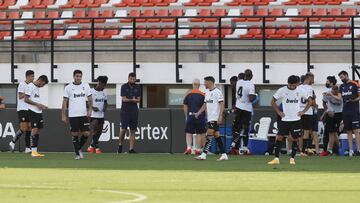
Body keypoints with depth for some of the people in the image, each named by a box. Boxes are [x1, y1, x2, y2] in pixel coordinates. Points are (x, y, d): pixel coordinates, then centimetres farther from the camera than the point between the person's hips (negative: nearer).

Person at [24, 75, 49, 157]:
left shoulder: (37, 88, 19)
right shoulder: (30, 86, -8)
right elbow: (26, 99, -14)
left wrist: (42, 106, 14)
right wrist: (37, 104, -15)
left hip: (39, 111, 9)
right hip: (33, 111, -9)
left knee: (38, 130, 7)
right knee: (34, 129, -11)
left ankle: (35, 151, 10)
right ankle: (33, 151, -10)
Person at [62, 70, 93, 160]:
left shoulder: (86, 86, 5)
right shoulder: (68, 87, -1)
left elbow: (90, 99, 9)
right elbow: (65, 102, 1)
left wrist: (90, 110, -6)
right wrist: (63, 115, -3)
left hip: (84, 114, 2)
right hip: (73, 115, -2)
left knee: (86, 133, -4)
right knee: (75, 134, 0)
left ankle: (79, 148, 20)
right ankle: (77, 153, 8)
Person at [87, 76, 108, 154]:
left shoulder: (103, 93, 11)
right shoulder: (91, 92, -10)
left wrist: (105, 107, 1)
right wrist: (92, 108, -20)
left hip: (101, 115, 7)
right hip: (93, 115, -7)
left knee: (99, 131, 8)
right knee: (94, 131, -12)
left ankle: (91, 146, 23)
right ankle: (97, 148, -10)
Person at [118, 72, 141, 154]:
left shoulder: (137, 87, 9)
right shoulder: (124, 87, 0)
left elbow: (138, 100, 4)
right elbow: (124, 99, -7)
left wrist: (129, 100, -14)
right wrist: (132, 100, -20)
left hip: (134, 110, 3)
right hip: (125, 110, -3)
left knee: (133, 130, -1)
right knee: (123, 129, -9)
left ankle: (131, 149, -1)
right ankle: (120, 145, 12)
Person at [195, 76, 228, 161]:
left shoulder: (217, 92, -11)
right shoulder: (207, 92, 15)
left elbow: (222, 104, -14)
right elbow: (205, 104, 21)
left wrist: (220, 116, -20)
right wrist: (198, 113, 11)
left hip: (215, 118, -9)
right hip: (210, 118, 9)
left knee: (209, 136, -12)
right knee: (216, 136, 8)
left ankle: (204, 154, -14)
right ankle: (224, 155, 10)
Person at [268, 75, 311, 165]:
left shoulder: (301, 91, -2)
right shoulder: (282, 90, -5)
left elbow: (309, 101, 10)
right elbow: (273, 101, 5)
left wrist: (303, 111, 1)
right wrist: (278, 112, -2)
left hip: (296, 119, 1)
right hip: (284, 119, -1)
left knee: (295, 139, 3)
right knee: (279, 137, -8)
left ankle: (292, 158, 14)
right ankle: (276, 158, -6)